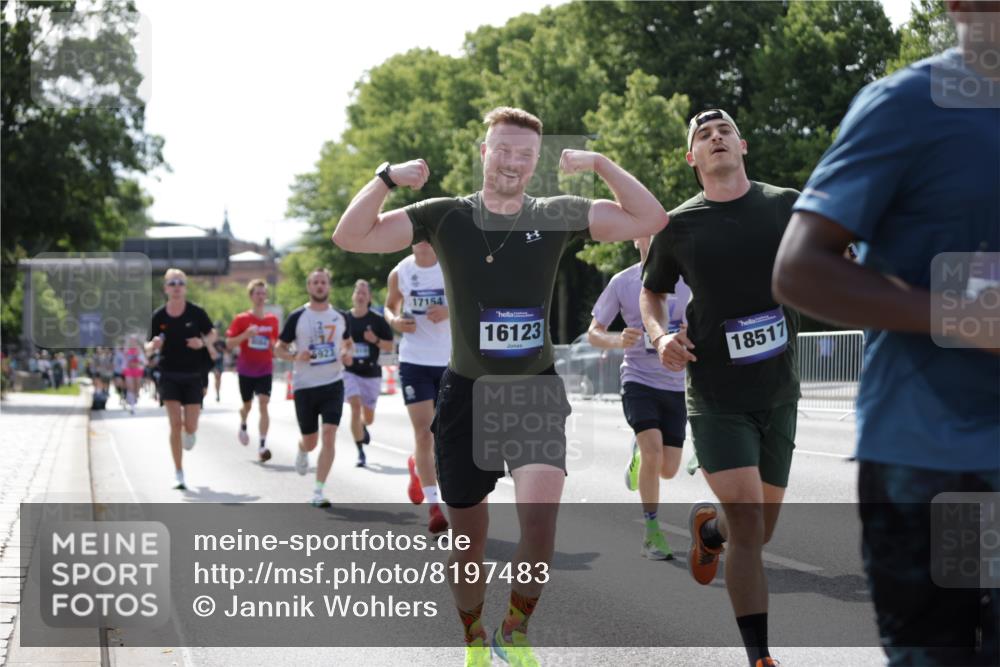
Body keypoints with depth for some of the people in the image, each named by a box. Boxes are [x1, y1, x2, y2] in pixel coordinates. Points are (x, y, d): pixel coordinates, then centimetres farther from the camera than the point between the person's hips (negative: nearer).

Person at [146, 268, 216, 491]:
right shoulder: (159, 316, -4)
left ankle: (190, 433, 39)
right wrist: (153, 346, -20)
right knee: (175, 424, -9)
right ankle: (178, 473, 1)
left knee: (190, 427, -2)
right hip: (169, 376, 0)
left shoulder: (196, 312, -6)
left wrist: (203, 342, -14)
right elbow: (149, 348, 4)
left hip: (193, 376, 0)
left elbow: (211, 333, 8)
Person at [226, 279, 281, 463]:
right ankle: (243, 426, 49)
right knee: (247, 405, 13)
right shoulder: (241, 319, -5)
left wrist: (275, 348, -4)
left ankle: (263, 446, -18)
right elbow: (229, 344, -8)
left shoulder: (273, 320, 2)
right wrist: (246, 335, -23)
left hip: (265, 370, 0)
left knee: (264, 404, -15)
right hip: (246, 370, 0)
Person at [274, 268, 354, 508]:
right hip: (304, 386, -1)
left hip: (333, 384, 1)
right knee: (310, 440, 10)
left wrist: (348, 354, -1)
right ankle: (302, 452, 50)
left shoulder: (339, 317, 5)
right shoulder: (297, 317, -2)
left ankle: (318, 492, -10)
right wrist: (295, 356, -18)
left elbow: (348, 343, 22)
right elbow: (279, 349, 3)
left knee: (329, 436, -14)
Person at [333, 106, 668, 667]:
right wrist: (388, 177, -16)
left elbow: (651, 220, -5)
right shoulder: (446, 216, -1)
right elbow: (351, 237, -4)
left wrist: (599, 163, -13)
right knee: (469, 537, 10)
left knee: (540, 515, -24)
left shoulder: (556, 216, 0)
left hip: (536, 393, -1)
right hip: (468, 394, 1)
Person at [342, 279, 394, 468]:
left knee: (368, 417, 10)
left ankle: (363, 426, 49)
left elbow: (389, 347, 0)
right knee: (355, 407, -21)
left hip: (371, 373, 1)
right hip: (350, 372, -1)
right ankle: (360, 451, -14)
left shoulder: (377, 321, -2)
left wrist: (375, 340, -16)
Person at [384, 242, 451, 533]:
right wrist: (395, 320, -8)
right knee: (423, 432, -9)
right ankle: (433, 505, -4)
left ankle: (417, 467, 43)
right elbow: (390, 306, 16)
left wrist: (450, 311, -18)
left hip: (450, 361, 1)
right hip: (414, 361, -1)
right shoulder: (400, 273, -1)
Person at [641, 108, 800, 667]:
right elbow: (652, 291, 15)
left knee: (760, 531, 13)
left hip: (779, 395, 3)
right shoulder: (680, 225, 0)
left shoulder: (788, 206, 2)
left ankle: (708, 528, 49)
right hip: (717, 398, -3)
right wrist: (660, 334, -5)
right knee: (749, 529, -13)